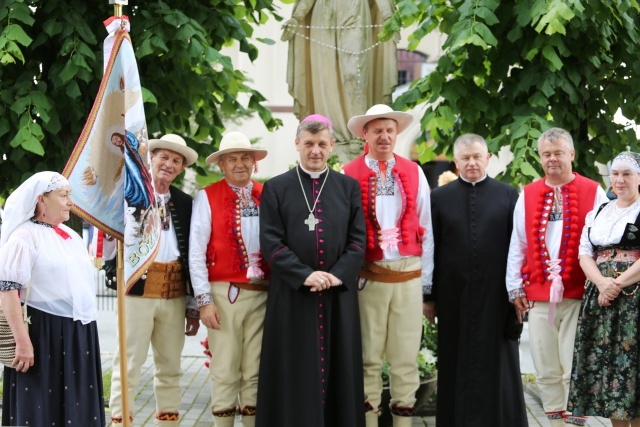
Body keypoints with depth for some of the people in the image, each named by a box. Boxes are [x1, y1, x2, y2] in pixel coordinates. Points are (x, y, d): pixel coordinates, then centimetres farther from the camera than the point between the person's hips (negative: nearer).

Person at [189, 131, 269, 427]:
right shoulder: (207, 197, -1)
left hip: (262, 294, 3)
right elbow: (196, 253, -4)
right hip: (224, 293, -3)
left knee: (255, 372, 9)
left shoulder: (267, 196, 8)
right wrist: (204, 300, -9)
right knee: (224, 372, 1)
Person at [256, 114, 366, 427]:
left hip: (339, 295, 2)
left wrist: (338, 275, -12)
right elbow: (271, 242, -4)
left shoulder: (349, 187, 9)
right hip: (292, 295, -1)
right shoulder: (276, 188, 4)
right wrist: (304, 275, -15)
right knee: (295, 374, 2)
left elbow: (358, 239, 4)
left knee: (337, 371, 5)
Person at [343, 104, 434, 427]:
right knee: (368, 356, 5)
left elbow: (425, 227, 8)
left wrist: (426, 278, 7)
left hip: (408, 275, 2)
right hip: (367, 276, -2)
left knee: (406, 356, 5)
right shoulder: (350, 175, -2)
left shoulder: (414, 173, 7)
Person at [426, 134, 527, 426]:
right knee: (457, 367, 8)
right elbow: (430, 249, 4)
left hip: (495, 295, 0)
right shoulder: (439, 197, 4)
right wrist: (429, 296, 1)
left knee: (497, 367, 6)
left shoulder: (508, 195, 3)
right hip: (454, 296, 1)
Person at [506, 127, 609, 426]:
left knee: (575, 370, -2)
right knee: (546, 370, 9)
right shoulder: (527, 196, 9)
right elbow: (517, 245, 11)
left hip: (579, 294, -3)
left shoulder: (593, 193, 0)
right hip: (538, 295, 3)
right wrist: (515, 288, 8)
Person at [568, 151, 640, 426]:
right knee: (606, 361, 4)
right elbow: (584, 253, 8)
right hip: (600, 300, 5)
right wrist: (602, 283, -10)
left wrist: (618, 284, -15)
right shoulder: (597, 213, 15)